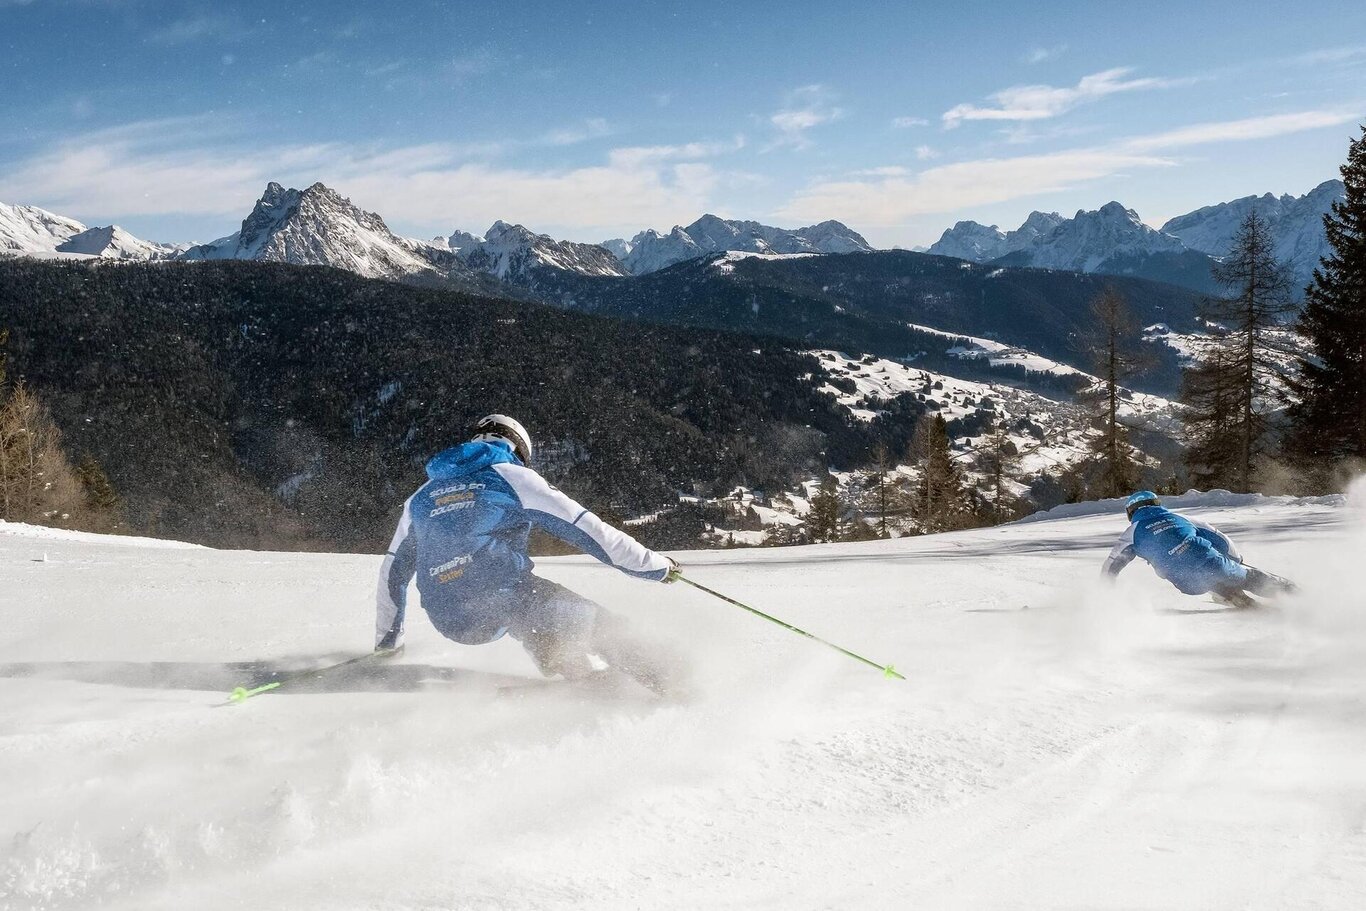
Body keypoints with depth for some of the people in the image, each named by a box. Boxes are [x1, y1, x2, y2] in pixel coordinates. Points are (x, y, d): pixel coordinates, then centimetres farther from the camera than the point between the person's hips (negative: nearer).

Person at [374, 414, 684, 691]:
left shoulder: (420, 498, 24)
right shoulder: (512, 477, 8)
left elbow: (393, 573, 29)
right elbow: (585, 529, 5)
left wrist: (386, 642, 41)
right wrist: (656, 565, 12)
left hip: (451, 623, 5)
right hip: (505, 598, -5)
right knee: (601, 627, 5)